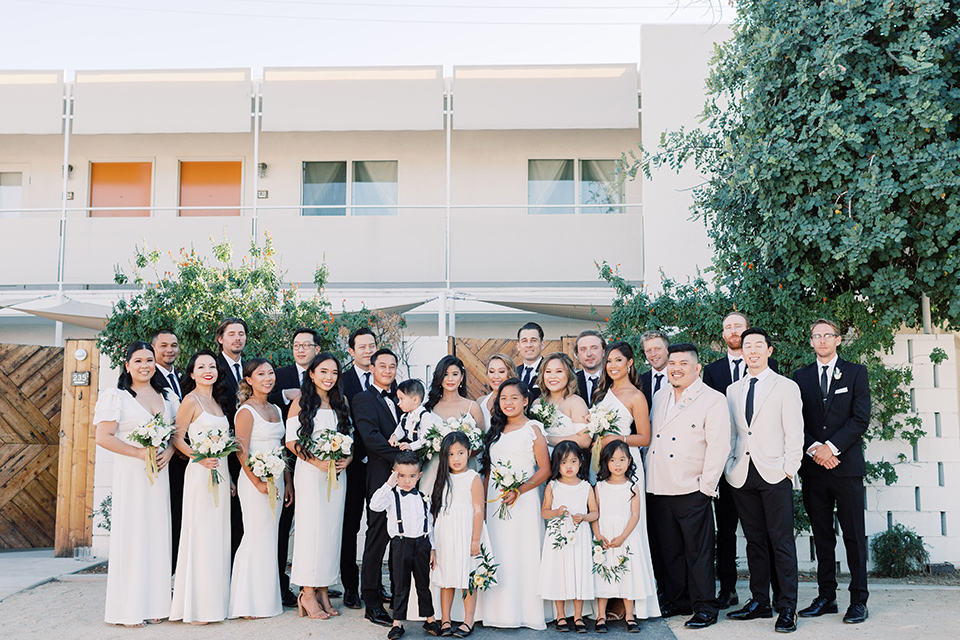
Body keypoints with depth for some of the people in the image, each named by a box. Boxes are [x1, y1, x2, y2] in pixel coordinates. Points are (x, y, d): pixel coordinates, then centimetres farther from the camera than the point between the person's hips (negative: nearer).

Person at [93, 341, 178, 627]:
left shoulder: (167, 397, 13)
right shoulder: (117, 396, -2)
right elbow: (103, 437, -8)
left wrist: (168, 453, -6)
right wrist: (140, 453, -15)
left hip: (159, 473, 5)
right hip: (130, 474, -5)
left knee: (158, 534, 5)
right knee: (131, 533, -4)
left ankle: (154, 603, 12)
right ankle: (128, 607, 4)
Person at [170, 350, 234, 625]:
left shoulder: (218, 401, 16)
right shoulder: (191, 400, -5)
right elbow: (177, 438, -7)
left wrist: (229, 478, 16)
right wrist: (199, 457, -21)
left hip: (221, 473, 7)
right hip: (200, 473, -7)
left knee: (218, 537, 8)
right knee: (200, 535, -6)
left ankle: (215, 601, 15)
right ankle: (195, 607, 0)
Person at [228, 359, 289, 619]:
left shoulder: (275, 409, 14)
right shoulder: (246, 411, -9)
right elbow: (241, 452, -14)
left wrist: (287, 481, 13)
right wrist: (258, 483, -17)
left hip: (276, 480, 7)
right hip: (255, 480, -7)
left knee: (270, 538, 10)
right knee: (257, 537, -5)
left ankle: (267, 598, 18)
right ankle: (250, 602, 4)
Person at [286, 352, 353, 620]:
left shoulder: (341, 401, 11)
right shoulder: (301, 401, -2)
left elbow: (350, 437, 13)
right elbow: (291, 440, -6)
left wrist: (346, 460, -6)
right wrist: (318, 461, -17)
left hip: (337, 474, 5)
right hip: (310, 472, -4)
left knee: (332, 530, 6)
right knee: (312, 528, -3)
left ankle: (323, 590, 15)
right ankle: (308, 594, 6)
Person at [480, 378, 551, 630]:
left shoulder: (532, 429, -4)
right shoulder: (496, 430, 14)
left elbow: (544, 469, -7)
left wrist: (518, 491, -17)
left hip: (523, 502, -5)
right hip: (495, 502, 6)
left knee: (523, 553, -3)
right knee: (498, 555, 6)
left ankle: (527, 613, 6)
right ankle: (501, 612, 15)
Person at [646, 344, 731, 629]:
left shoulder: (713, 400, -5)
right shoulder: (659, 399, 14)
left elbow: (719, 446, -11)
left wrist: (706, 485, -13)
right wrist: (646, 478, 12)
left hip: (692, 491, -6)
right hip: (658, 490, 6)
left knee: (698, 551, 2)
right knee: (670, 550, 13)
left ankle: (705, 607, 13)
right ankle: (676, 601, 26)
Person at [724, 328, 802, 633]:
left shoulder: (786, 387, 3)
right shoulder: (733, 390, 15)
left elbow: (794, 433, -1)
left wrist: (789, 468, -8)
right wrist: (730, 467, 7)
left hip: (774, 474, -4)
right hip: (742, 475, 4)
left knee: (782, 542, -3)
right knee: (754, 541, 10)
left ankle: (787, 608, 4)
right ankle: (759, 602, 18)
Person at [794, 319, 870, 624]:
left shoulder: (855, 372, 6)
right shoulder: (801, 376, 12)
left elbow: (861, 418, -4)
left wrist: (831, 447, -13)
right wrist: (814, 448, -9)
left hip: (847, 465, -2)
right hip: (813, 467, 2)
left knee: (854, 536, 1)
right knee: (822, 537, 7)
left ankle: (858, 600, 8)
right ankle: (826, 597, 14)